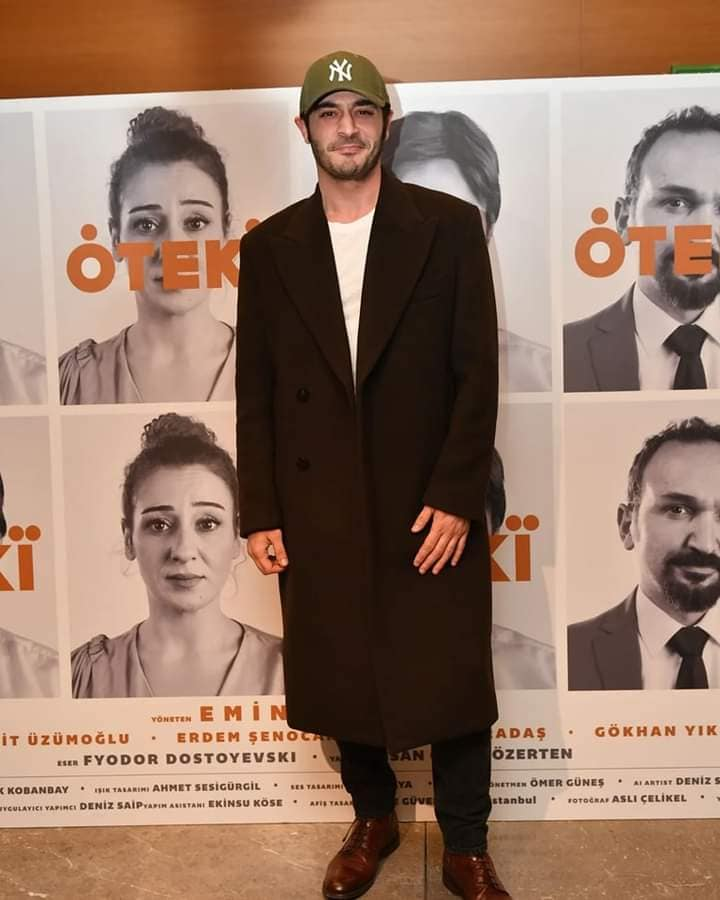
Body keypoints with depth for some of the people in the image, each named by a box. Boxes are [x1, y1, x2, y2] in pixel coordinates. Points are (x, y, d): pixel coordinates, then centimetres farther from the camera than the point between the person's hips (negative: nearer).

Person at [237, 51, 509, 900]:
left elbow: (478, 371, -4)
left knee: (451, 684, 7)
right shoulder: (268, 246, 6)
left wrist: (456, 496, -11)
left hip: (429, 504, -1)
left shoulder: (449, 225, 0)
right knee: (341, 680, 14)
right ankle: (372, 818, 39)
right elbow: (255, 390, 5)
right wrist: (259, 513, 0)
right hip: (318, 513, 2)